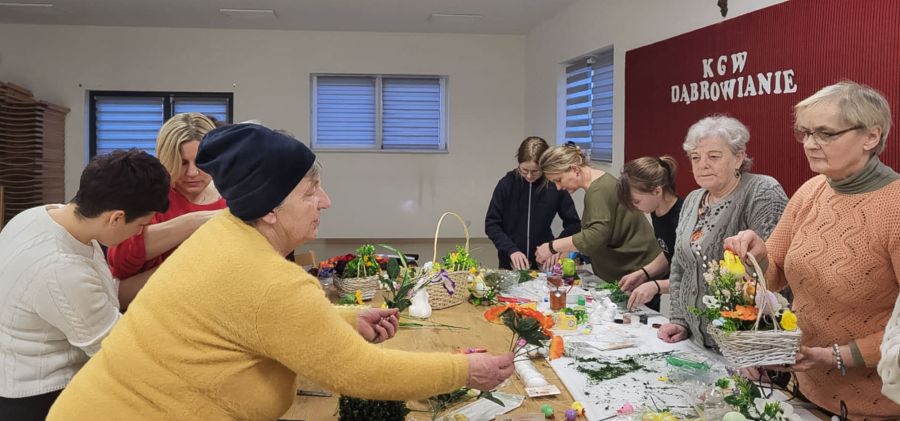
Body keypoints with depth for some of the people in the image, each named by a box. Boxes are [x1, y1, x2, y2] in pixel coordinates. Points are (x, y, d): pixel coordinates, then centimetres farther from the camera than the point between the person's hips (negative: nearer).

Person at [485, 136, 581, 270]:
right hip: (510, 263, 0)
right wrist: (511, 249, -17)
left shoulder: (555, 186, -10)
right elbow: (491, 224, -6)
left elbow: (573, 224, -1)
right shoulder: (507, 184, -10)